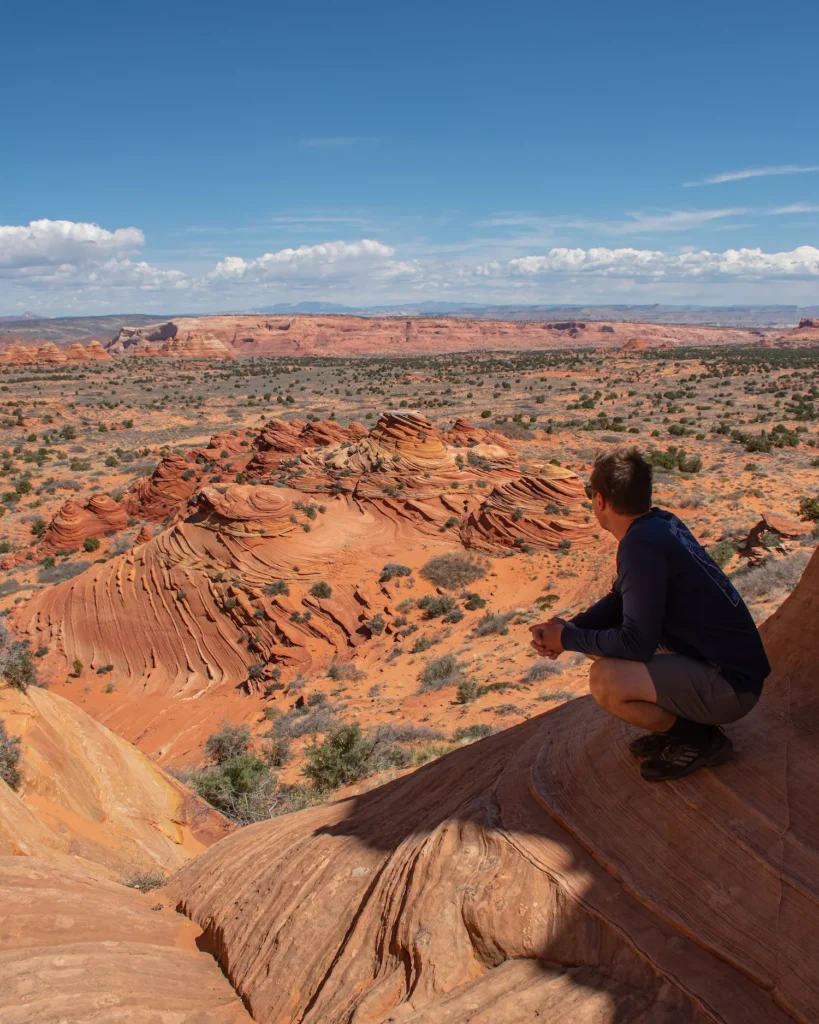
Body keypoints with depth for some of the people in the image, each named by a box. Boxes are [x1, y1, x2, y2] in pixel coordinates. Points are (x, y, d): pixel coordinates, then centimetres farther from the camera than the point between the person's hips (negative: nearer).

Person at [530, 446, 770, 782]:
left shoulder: (642, 546, -26)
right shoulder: (660, 523, 3)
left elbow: (636, 642, -25)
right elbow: (621, 601, 12)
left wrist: (568, 639, -11)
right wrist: (569, 627, -1)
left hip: (731, 684, -9)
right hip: (717, 658, 9)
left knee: (604, 680, -26)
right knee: (600, 640, 10)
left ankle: (698, 739, -2)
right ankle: (678, 722, 13)